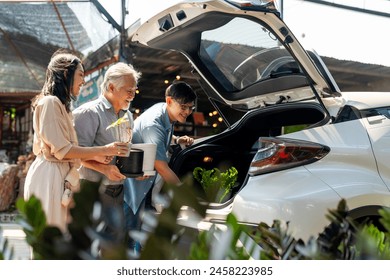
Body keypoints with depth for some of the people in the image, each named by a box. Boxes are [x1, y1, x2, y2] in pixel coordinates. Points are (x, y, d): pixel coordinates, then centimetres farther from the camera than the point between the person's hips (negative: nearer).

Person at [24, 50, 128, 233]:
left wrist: (95, 156, 7)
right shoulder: (50, 102, -11)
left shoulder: (60, 105, 20)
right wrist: (103, 150, -11)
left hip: (61, 176, 10)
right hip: (49, 176, -10)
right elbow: (61, 149, -16)